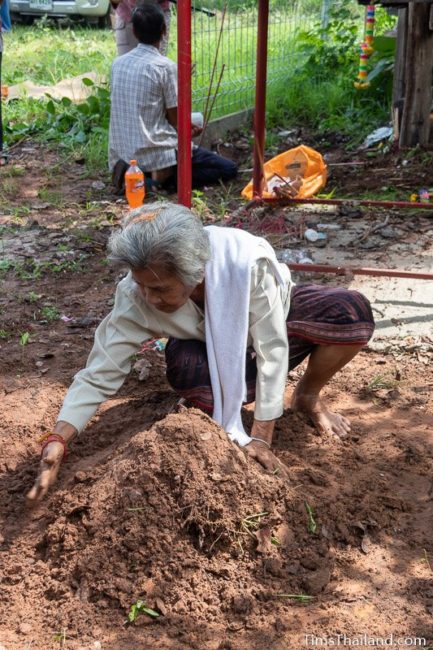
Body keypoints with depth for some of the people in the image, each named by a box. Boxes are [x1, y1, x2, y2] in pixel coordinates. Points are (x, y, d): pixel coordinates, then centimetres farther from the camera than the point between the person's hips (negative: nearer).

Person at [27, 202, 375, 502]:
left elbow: (272, 349, -32)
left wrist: (261, 437, -29)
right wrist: (57, 440, -40)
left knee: (353, 312, -28)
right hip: (219, 352, 1)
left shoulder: (247, 260, -40)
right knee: (184, 364, -36)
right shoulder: (136, 296, -32)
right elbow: (99, 373, -27)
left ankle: (308, 398, 0)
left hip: (274, 320, 0)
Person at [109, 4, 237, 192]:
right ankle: (163, 176, -11)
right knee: (228, 169, 1)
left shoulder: (118, 63, 7)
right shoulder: (166, 66, -12)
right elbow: (174, 119, -7)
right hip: (156, 153, -7)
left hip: (123, 154, 7)